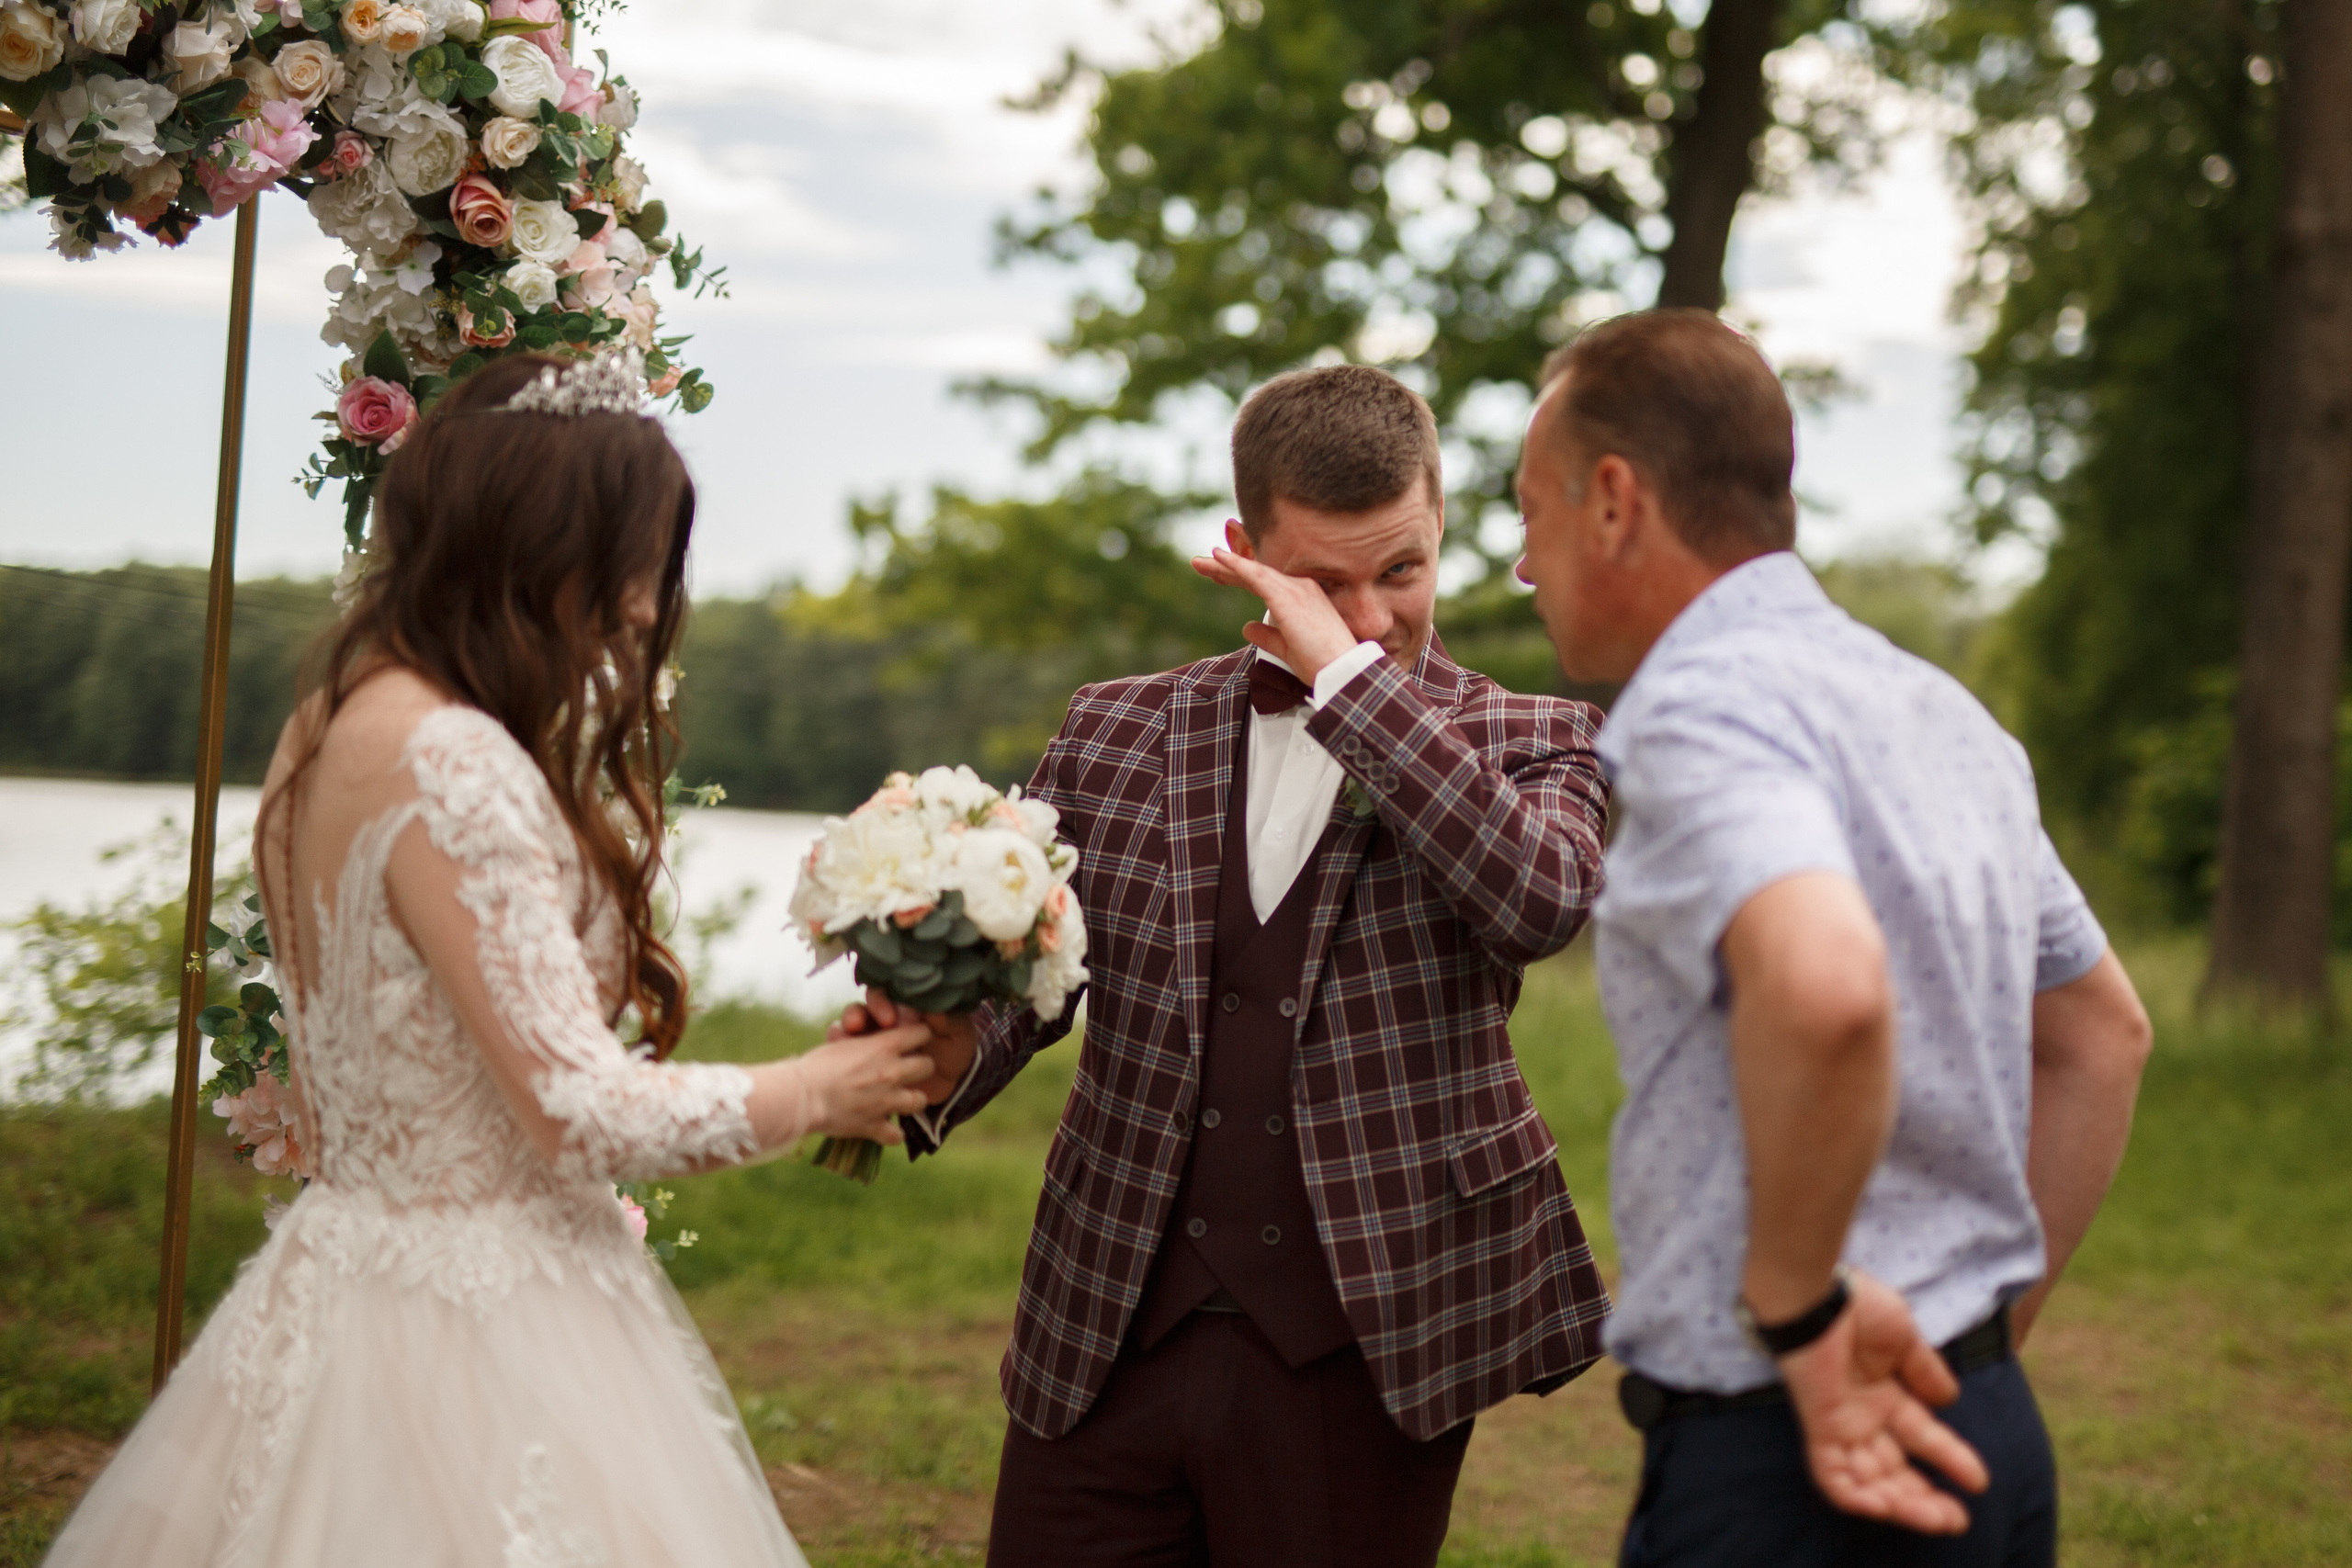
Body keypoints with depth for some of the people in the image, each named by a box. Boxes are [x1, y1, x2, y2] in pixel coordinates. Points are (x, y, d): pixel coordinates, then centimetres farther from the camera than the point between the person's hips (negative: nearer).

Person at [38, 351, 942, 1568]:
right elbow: (583, 1115, -23)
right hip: (472, 1326, -10)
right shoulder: (450, 764, -22)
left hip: (350, 1272, 10)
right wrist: (814, 1092, -7)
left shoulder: (340, 724, 9)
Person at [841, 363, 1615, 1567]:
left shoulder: (1524, 743, 2)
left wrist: (1349, 672, -17)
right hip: (1109, 1340, 2)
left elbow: (1542, 902, -18)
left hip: (1366, 1356, -2)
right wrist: (946, 1057, -14)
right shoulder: (1116, 734, 9)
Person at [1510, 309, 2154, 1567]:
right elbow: (2103, 1035, 24)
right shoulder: (1941, 710, 14)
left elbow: (1823, 988, -35)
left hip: (1782, 1461, -9)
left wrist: (1797, 1309, -22)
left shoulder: (1707, 699, -15)